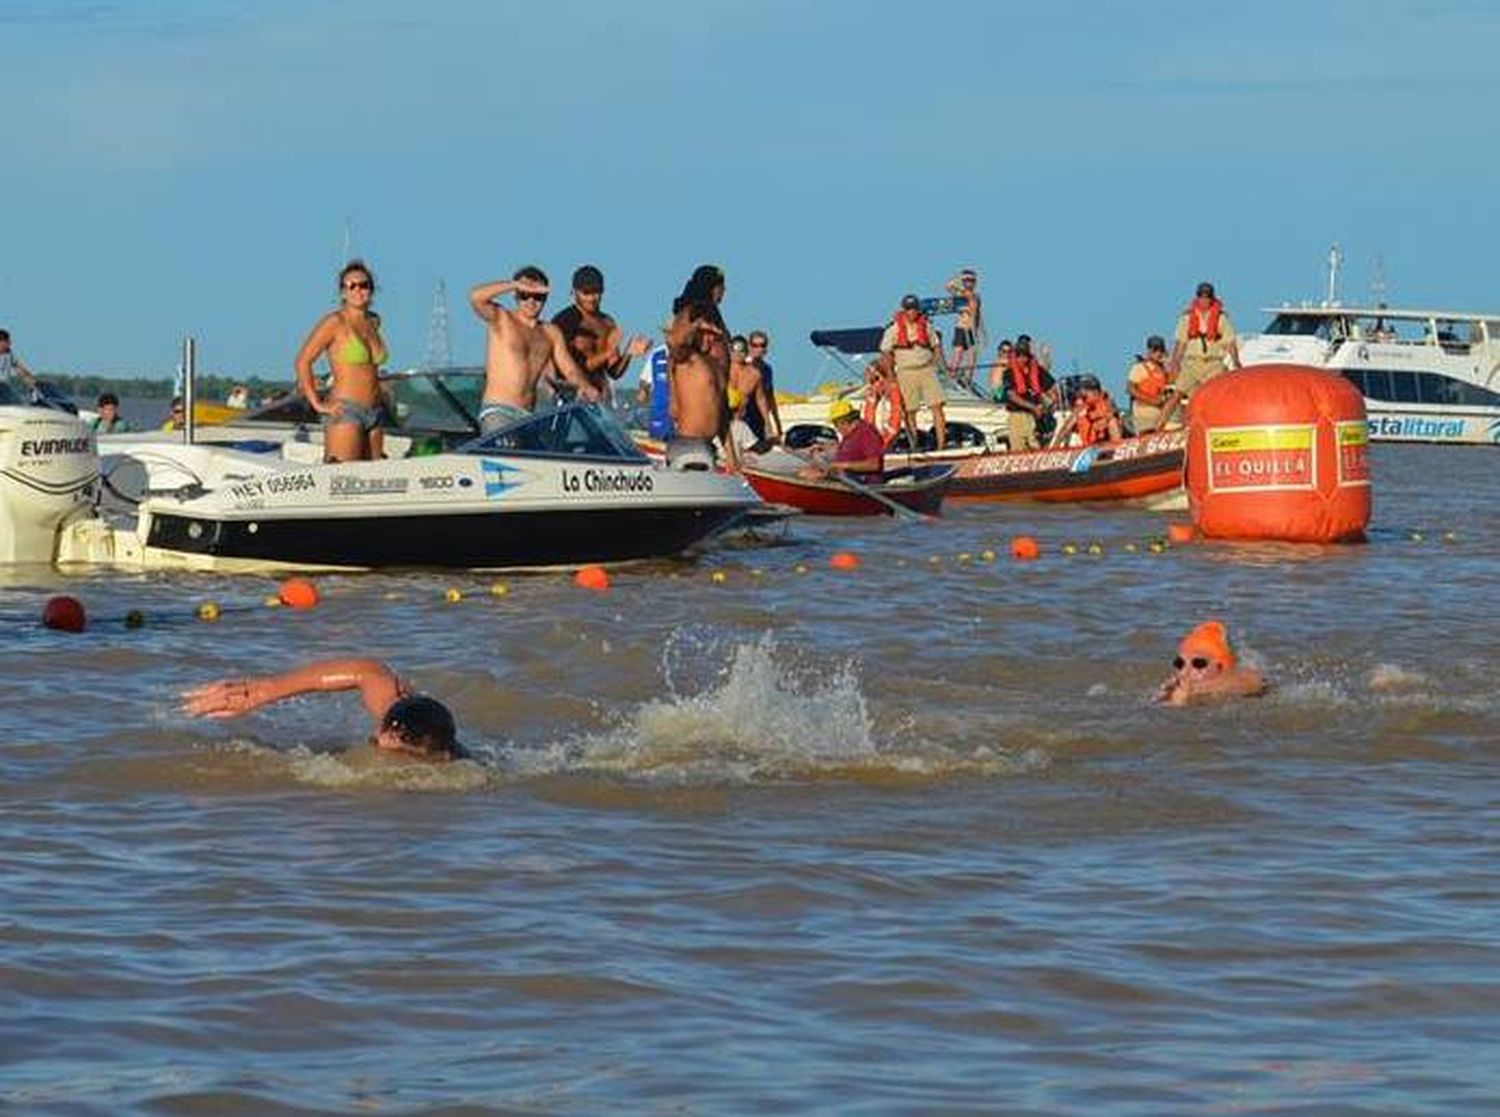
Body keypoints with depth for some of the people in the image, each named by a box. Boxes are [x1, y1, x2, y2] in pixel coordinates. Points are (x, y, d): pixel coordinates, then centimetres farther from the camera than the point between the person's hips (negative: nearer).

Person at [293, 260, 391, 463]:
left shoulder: (373, 322, 13)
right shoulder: (335, 322, -7)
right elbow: (302, 361, -10)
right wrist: (317, 404, -12)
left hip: (374, 415, 7)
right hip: (345, 412, -7)